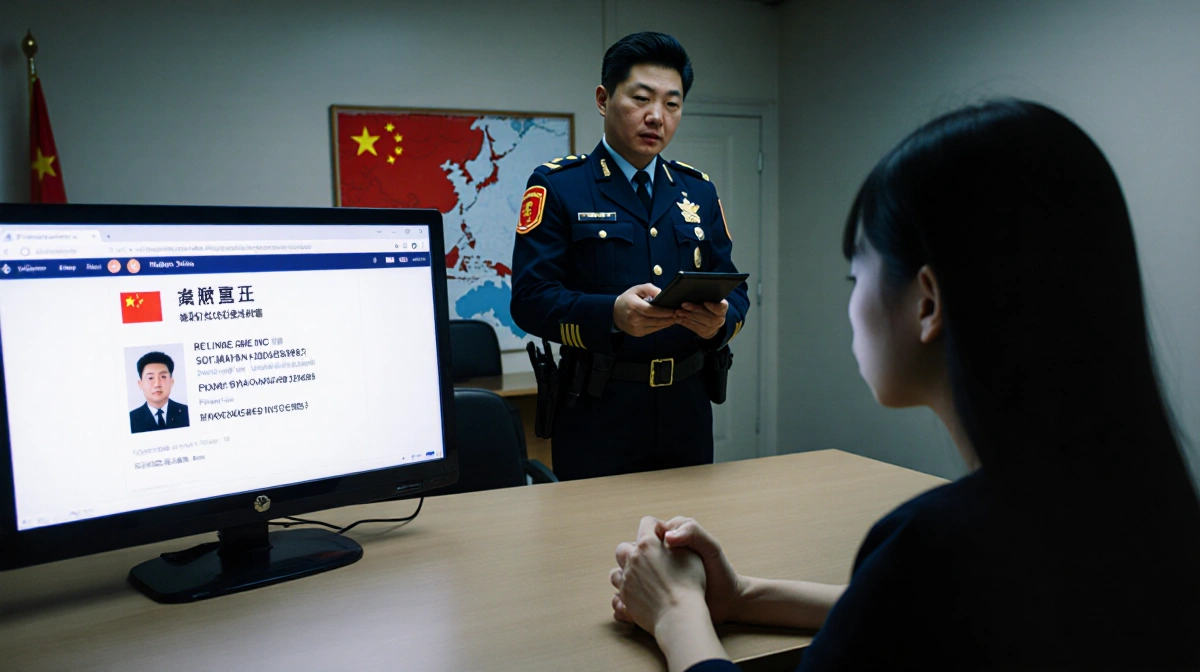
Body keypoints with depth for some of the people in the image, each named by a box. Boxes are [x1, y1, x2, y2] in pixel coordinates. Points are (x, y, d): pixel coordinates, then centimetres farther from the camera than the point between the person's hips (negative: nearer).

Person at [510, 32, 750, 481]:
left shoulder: (699, 190, 12)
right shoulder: (557, 186, -3)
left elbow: (734, 289, 8)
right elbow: (530, 298, -12)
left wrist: (720, 320, -15)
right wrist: (613, 314, -29)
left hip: (687, 410, 5)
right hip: (597, 414, -4)